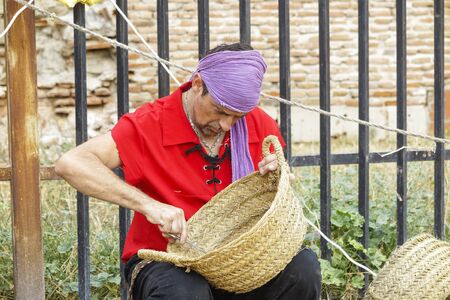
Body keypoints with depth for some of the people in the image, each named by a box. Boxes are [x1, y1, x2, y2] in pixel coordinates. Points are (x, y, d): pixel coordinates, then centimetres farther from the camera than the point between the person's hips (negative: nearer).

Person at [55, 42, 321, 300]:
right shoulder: (149, 125, -12)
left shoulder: (259, 124, 1)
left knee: (304, 266, -24)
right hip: (164, 260, -4)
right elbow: (70, 164, -25)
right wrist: (148, 204, -34)